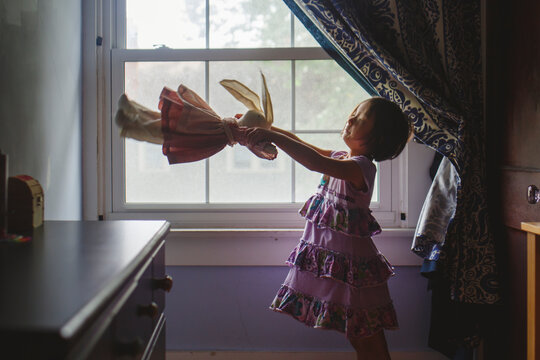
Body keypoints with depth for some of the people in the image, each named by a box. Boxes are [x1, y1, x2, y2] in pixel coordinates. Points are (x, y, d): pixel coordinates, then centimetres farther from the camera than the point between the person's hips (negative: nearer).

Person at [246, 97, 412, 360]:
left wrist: (272, 136, -33)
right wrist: (261, 126, 14)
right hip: (327, 258, 9)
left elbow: (315, 162, -35)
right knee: (358, 339, 17)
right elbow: (300, 143, 21)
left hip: (351, 264, -9)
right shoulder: (340, 158, 10)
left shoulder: (360, 167, -19)